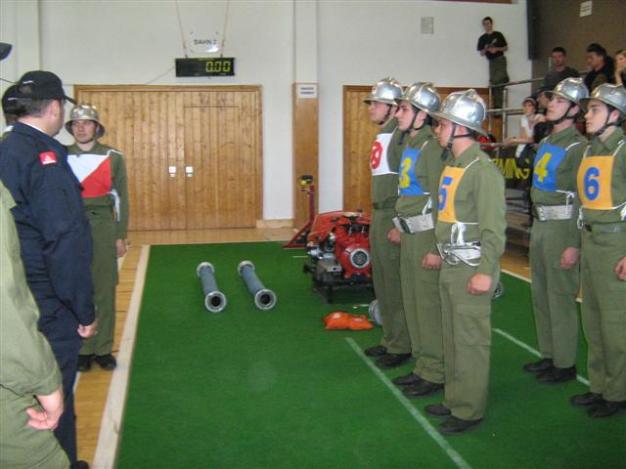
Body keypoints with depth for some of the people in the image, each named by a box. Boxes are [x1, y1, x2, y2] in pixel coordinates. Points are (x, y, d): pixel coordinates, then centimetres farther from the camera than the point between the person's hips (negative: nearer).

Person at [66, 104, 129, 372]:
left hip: (102, 226, 0)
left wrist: (121, 236, 2)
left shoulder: (113, 157, 2)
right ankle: (83, 349, 14)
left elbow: (121, 198, 5)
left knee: (104, 289, 3)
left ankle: (103, 348, 13)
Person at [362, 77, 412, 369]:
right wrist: (376, 215, 17)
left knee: (396, 284, -1)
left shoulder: (402, 136, -17)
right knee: (382, 283, 17)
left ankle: (401, 346, 11)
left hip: (394, 218, -10)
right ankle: (390, 339, 29)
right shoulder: (382, 135, 13)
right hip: (378, 214, 10)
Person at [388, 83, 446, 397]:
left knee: (429, 305, -2)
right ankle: (422, 366, 27)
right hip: (410, 235, 10)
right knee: (412, 302, 15)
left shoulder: (432, 148, -16)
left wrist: (436, 248, -20)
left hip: (427, 237, -10)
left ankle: (435, 373, 10)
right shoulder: (410, 145, 13)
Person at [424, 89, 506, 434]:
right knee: (451, 336, 17)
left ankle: (469, 410, 11)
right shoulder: (452, 164, 13)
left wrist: (485, 271, -22)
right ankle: (454, 398, 29)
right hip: (450, 266, 9)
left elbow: (494, 228, -20)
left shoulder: (483, 169, -16)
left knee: (470, 340, 0)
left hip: (472, 268, -9)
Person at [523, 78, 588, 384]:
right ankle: (548, 355, 28)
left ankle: (565, 364, 11)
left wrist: (574, 244, -20)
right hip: (539, 224, 9)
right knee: (540, 294, 15)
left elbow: (583, 200, -18)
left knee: (561, 296, -1)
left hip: (562, 227, -9)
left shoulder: (578, 147, -14)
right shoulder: (546, 142, 13)